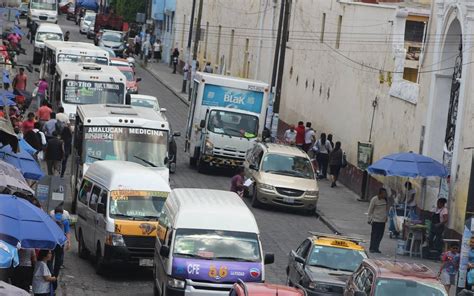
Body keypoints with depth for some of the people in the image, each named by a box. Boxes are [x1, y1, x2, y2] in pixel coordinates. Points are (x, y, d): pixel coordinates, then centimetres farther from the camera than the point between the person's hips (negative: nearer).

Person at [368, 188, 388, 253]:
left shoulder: (385, 199, 4)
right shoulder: (374, 199, -11)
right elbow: (370, 210, -6)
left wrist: (386, 217, 16)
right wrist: (370, 219, -5)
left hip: (383, 220, 5)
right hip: (376, 220, -5)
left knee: (380, 235, 6)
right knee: (374, 234, -3)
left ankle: (376, 248, 14)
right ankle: (372, 248, 4)